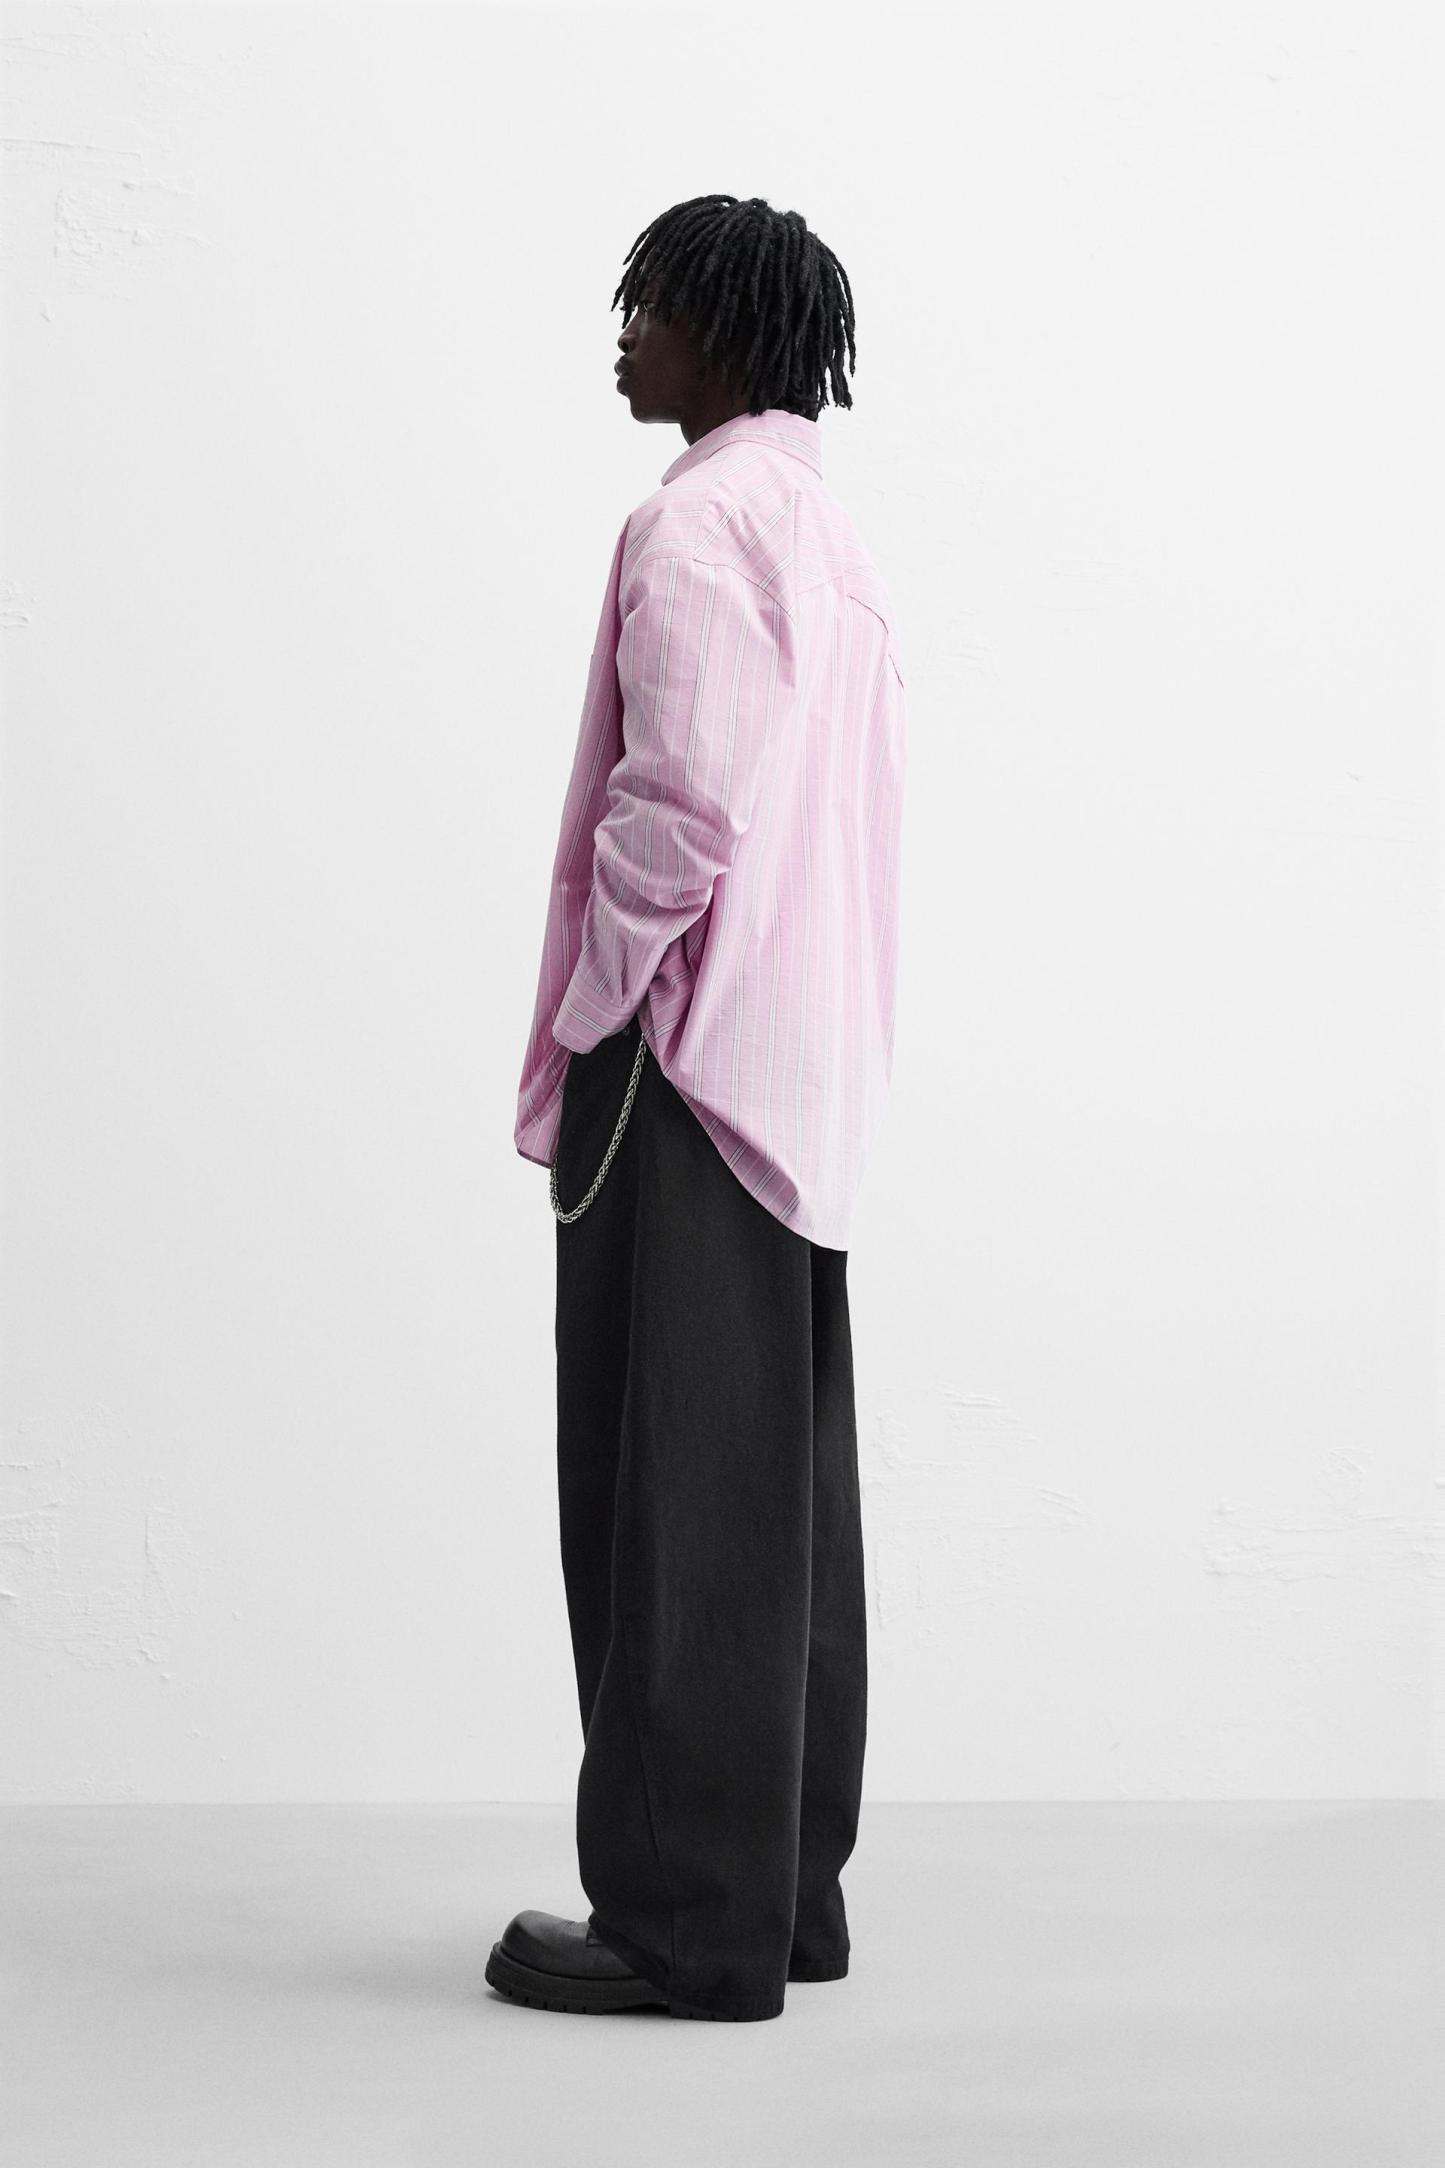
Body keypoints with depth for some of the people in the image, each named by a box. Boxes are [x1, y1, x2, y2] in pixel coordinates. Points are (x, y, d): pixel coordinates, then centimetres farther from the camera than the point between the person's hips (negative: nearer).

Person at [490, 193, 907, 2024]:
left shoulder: (694, 525, -12)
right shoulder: (831, 536, 17)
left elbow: (679, 810, -22)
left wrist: (581, 1028, -11)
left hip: (688, 1052, -10)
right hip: (811, 1074, 10)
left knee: (671, 1492, -5)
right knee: (782, 1493, 11)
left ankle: (688, 1919, 0)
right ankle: (787, 1889, 18)